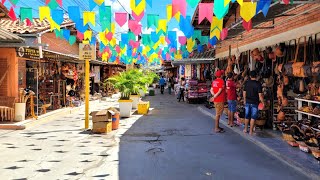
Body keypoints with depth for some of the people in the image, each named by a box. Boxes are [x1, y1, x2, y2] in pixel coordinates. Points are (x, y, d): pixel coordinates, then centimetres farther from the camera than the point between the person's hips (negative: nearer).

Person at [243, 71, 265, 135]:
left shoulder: (247, 83, -1)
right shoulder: (258, 84, -12)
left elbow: (244, 92, 6)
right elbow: (260, 95, -15)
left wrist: (245, 100, 19)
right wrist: (263, 103, -4)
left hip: (247, 102, 4)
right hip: (254, 103, -3)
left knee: (247, 116, 16)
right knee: (253, 117, 5)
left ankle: (245, 129, 27)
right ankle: (251, 131, 8)